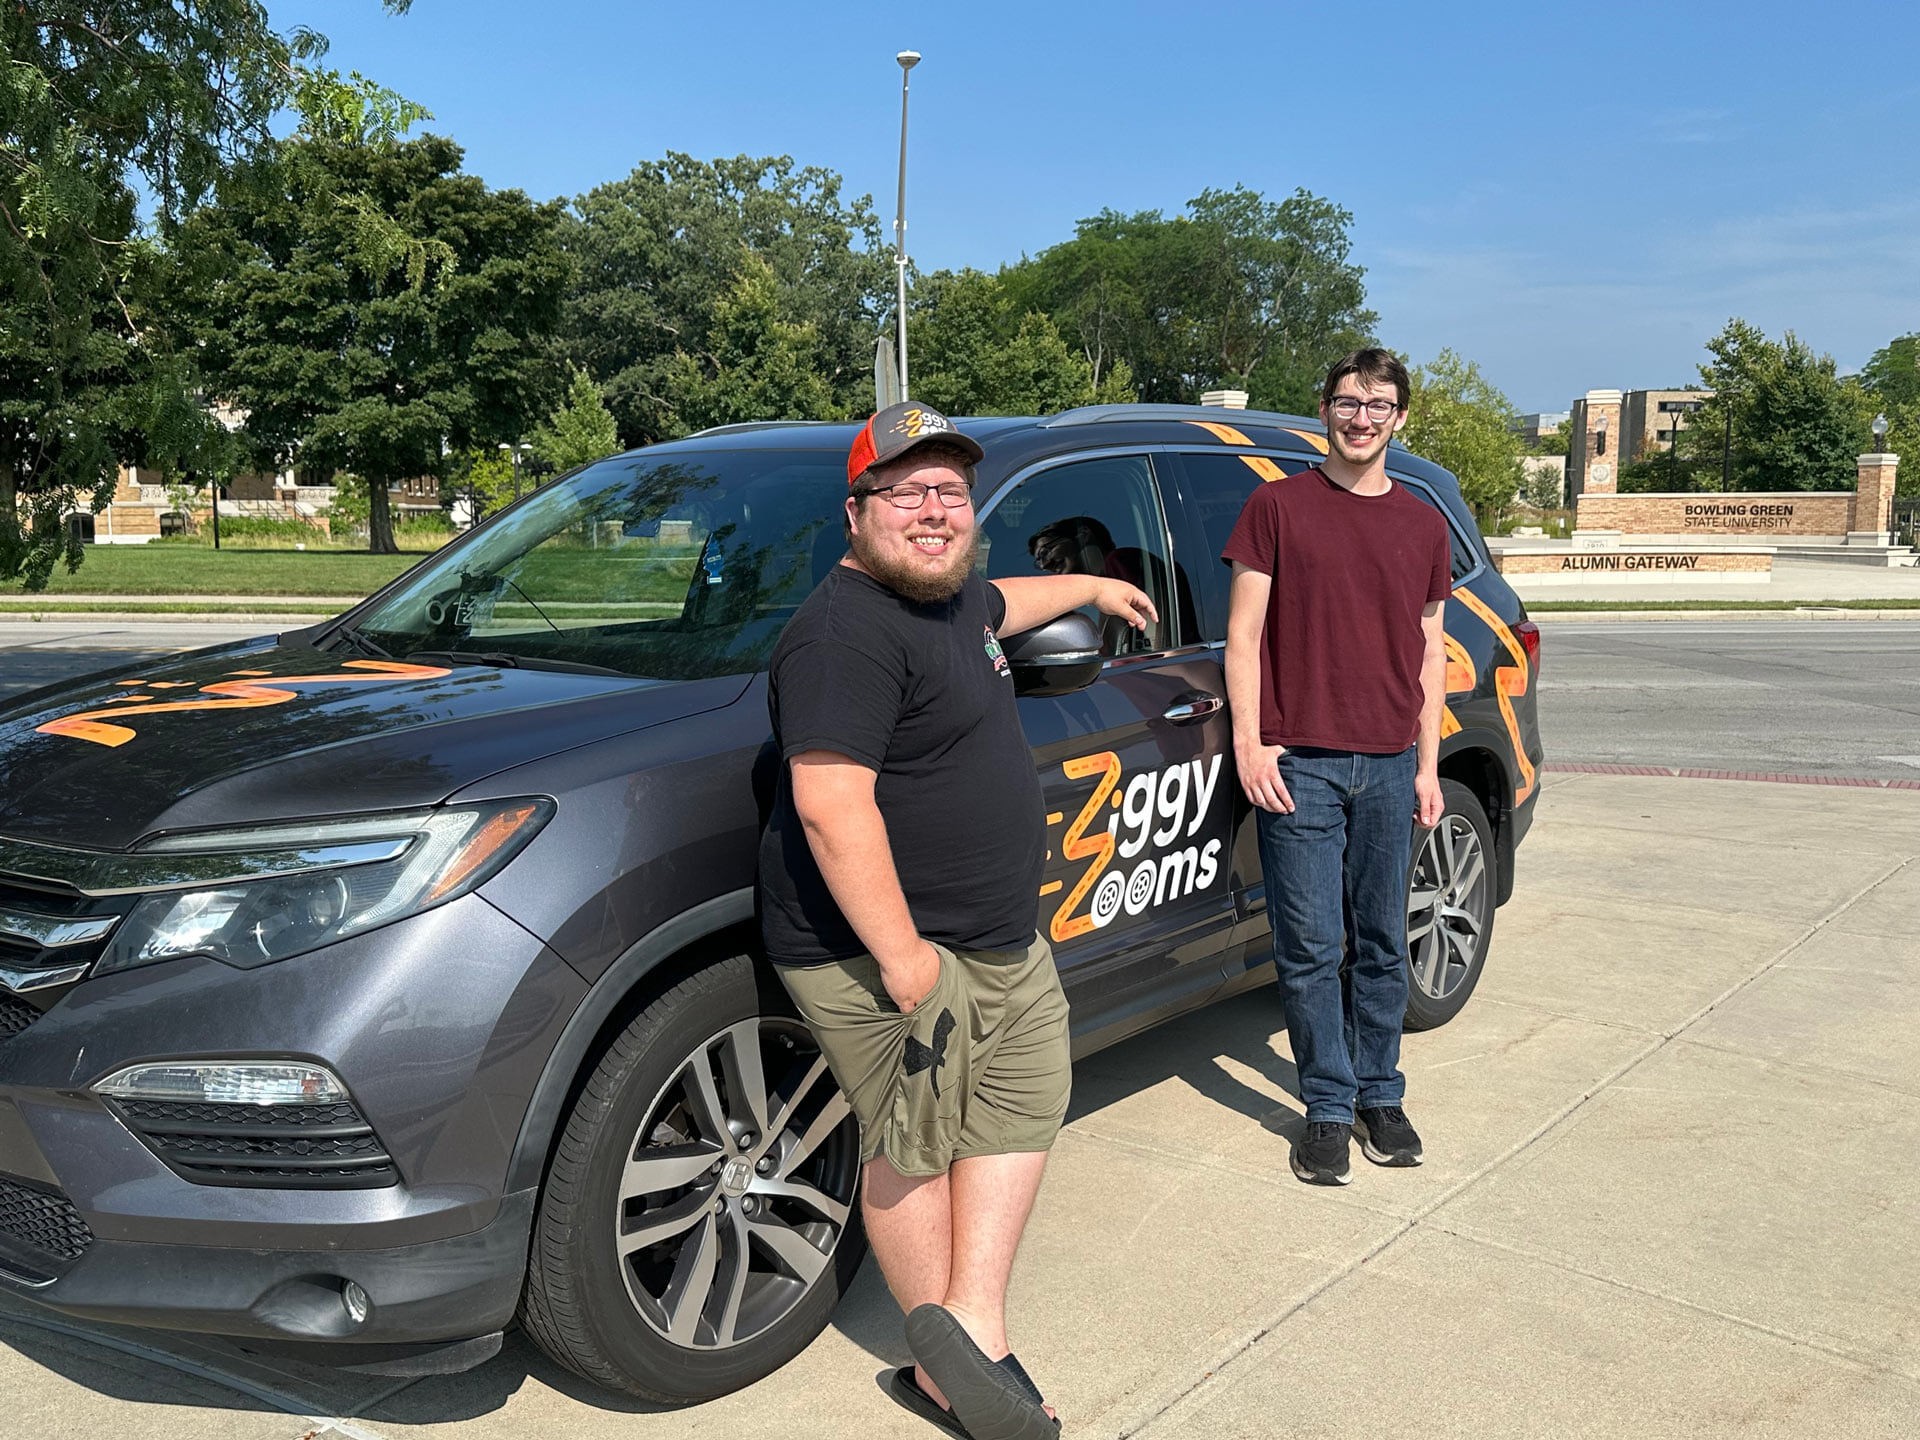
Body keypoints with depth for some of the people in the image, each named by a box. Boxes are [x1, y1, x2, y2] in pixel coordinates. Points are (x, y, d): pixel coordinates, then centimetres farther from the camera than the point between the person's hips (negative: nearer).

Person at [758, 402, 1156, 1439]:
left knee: (1025, 1104, 14)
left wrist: (1092, 587, 49)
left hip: (998, 938, 10)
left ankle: (972, 1321, 18)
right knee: (915, 1148, 4)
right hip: (881, 951, -10)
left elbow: (999, 605, 37)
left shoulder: (951, 597, 11)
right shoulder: (847, 633, -21)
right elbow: (829, 806, -29)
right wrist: (901, 955, -28)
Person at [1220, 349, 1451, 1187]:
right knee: (1310, 951, 0)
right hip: (1298, 765, -3)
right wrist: (1249, 743, -8)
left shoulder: (1423, 526, 13)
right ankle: (1329, 1108, 14)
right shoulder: (1277, 506, 3)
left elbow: (1429, 652, 16)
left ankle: (1380, 1095, 25)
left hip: (1388, 768, 3)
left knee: (1381, 945, 10)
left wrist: (1428, 764, 11)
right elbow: (1243, 634, 1)